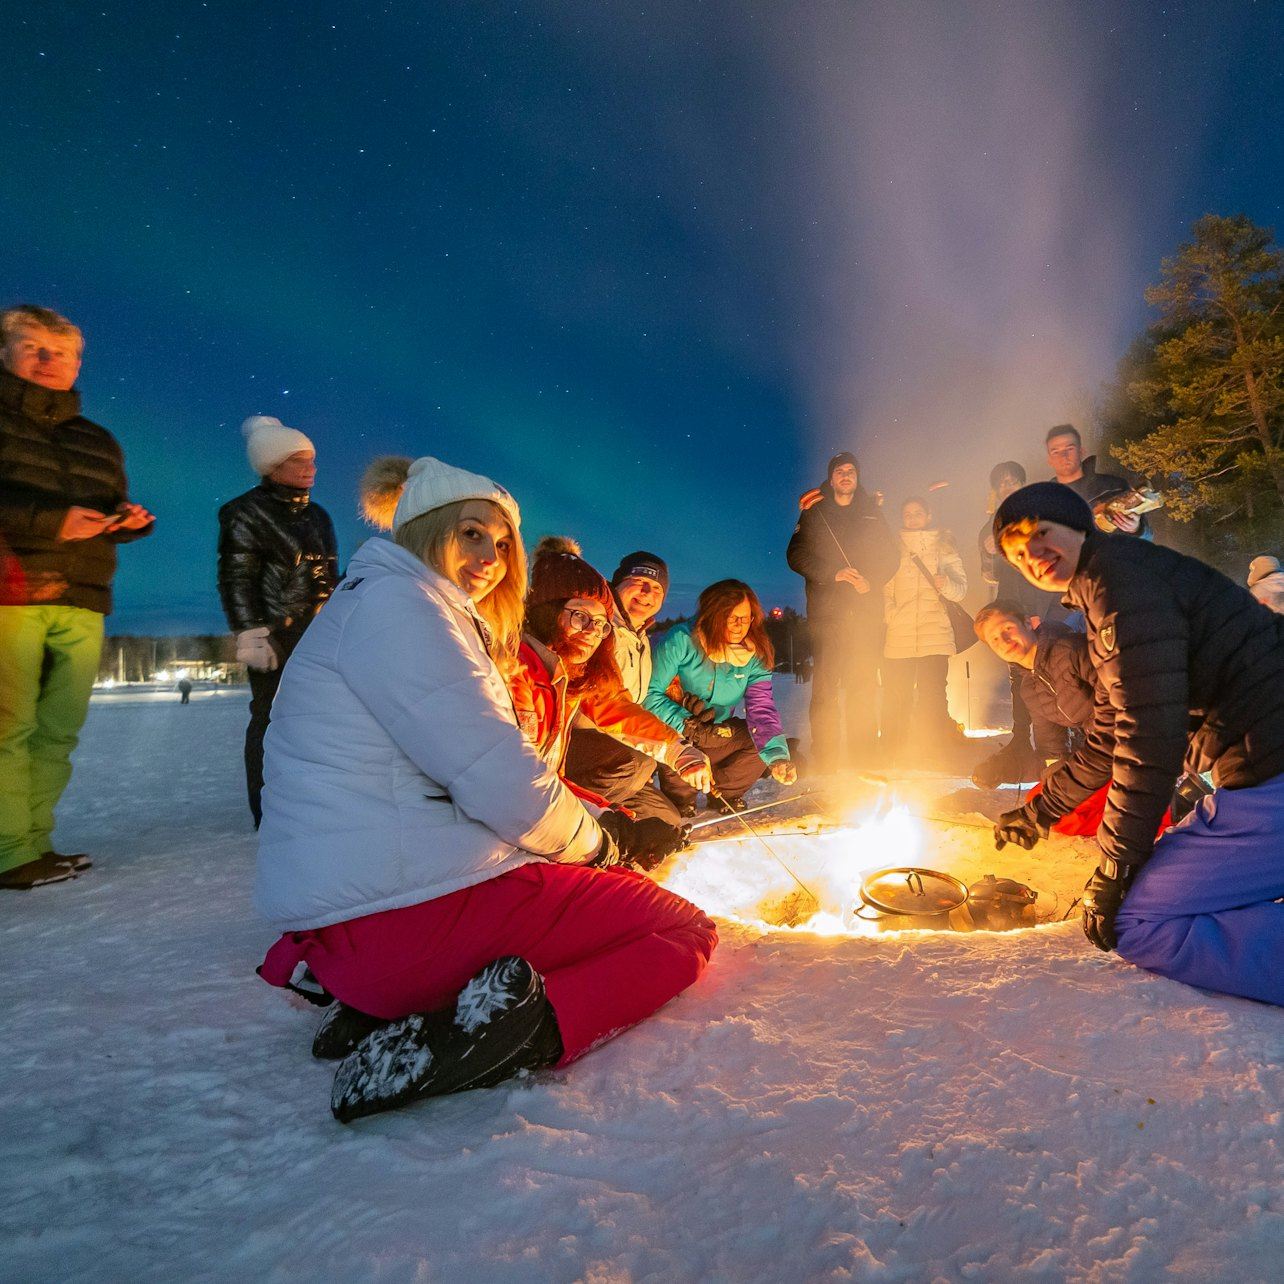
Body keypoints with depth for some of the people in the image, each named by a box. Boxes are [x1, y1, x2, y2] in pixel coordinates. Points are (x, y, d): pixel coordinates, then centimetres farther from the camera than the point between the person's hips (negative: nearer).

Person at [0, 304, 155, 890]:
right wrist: (47, 521, -17)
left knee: (60, 729, 5)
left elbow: (114, 516, 21)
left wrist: (131, 518, -1)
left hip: (81, 602, 5)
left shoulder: (99, 441, 23)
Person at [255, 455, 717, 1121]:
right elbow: (503, 783, -18)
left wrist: (601, 826, 7)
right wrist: (594, 842, 1)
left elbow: (477, 770, 17)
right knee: (686, 930, 2)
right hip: (412, 912, -10)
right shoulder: (394, 601, -11)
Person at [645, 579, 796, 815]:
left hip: (717, 736, 4)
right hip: (670, 735, -4)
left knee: (764, 743, -17)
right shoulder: (681, 641, -20)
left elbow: (762, 709, -16)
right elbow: (650, 693, -20)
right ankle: (680, 800, -6)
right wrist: (687, 724, -29)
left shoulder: (756, 656, -7)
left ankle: (723, 793, 10)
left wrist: (777, 755, -32)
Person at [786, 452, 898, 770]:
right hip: (826, 611, -2)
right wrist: (833, 574, -11)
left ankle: (864, 760, 5)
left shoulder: (871, 514, 19)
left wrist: (871, 581, -7)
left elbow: (889, 556, 13)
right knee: (825, 686, -7)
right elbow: (796, 556, 2)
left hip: (866, 612, 2)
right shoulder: (814, 514, 12)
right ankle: (825, 762, -4)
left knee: (864, 685, 0)